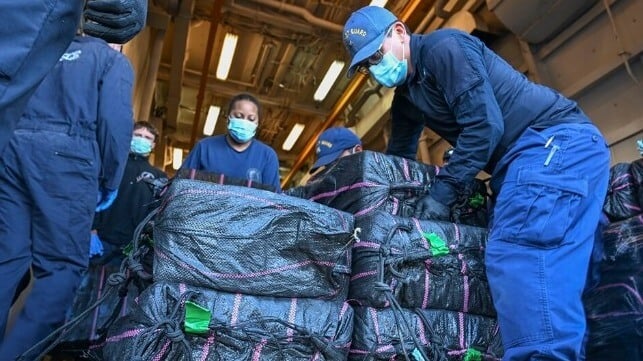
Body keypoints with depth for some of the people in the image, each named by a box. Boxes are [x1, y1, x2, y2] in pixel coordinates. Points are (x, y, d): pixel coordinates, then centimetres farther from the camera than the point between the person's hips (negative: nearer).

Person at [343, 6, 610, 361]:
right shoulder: (405, 96, 18)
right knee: (513, 256, 0)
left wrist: (442, 191, -15)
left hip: (557, 141, -9)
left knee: (520, 254, -26)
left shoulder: (443, 46, -10)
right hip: (522, 158, 9)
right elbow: (398, 158, 24)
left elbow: (484, 125, -19)